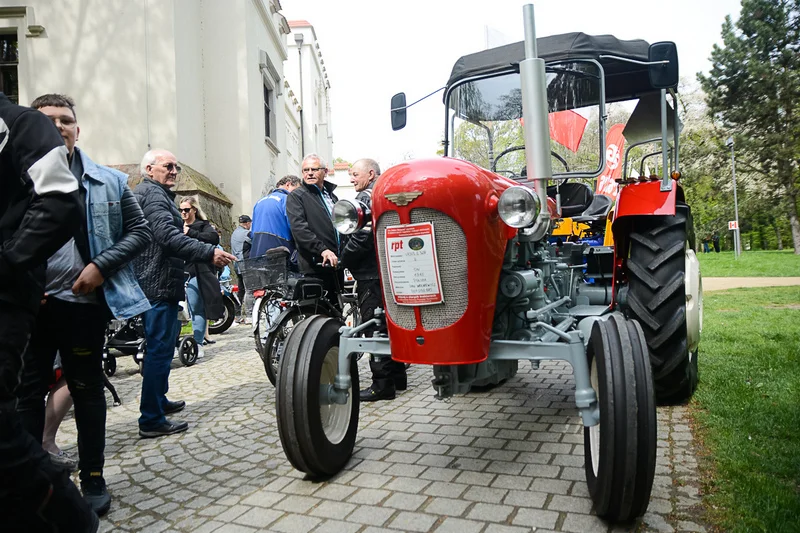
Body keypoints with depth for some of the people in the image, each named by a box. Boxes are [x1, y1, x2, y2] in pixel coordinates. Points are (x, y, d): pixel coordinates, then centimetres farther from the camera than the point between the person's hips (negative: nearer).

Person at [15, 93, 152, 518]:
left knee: (87, 391, 11)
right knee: (27, 392, 11)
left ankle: (92, 479, 25)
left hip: (84, 302, 0)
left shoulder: (108, 181, 4)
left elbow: (139, 231, 3)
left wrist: (101, 265, -10)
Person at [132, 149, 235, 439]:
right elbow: (168, 236, -27)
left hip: (153, 282, 11)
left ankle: (158, 401, 34)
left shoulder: (151, 193, 23)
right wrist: (209, 252, -35)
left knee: (158, 347, 20)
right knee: (160, 348, -8)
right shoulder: (153, 195, -12)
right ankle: (152, 420, -4)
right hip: (160, 284, -11)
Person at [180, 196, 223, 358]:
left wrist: (191, 233, -14)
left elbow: (214, 238, -14)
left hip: (195, 273, -4)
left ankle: (198, 343, 2)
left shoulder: (203, 225, 6)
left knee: (197, 309, -4)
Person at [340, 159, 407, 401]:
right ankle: (397, 377, 24)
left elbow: (362, 235, -21)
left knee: (374, 327, -6)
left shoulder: (367, 196, -10)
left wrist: (343, 259, -9)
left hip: (371, 274, -10)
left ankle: (382, 384, -3)